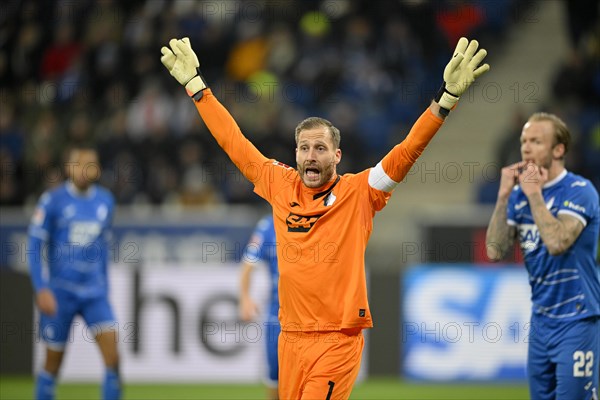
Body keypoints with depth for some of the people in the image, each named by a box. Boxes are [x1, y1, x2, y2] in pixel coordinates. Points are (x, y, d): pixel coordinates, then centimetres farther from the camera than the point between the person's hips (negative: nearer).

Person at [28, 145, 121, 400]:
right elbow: (36, 245, -6)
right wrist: (42, 290, -14)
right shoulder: (52, 201, -6)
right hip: (59, 292, -3)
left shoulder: (105, 201, 7)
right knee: (54, 359, 4)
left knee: (112, 353, -12)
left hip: (94, 292, 3)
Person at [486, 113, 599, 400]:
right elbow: (495, 251, 1)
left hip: (575, 322, -7)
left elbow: (557, 242, -25)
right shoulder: (519, 194, 9)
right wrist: (503, 196, -4)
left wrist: (534, 194, -15)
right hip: (541, 320, 7)